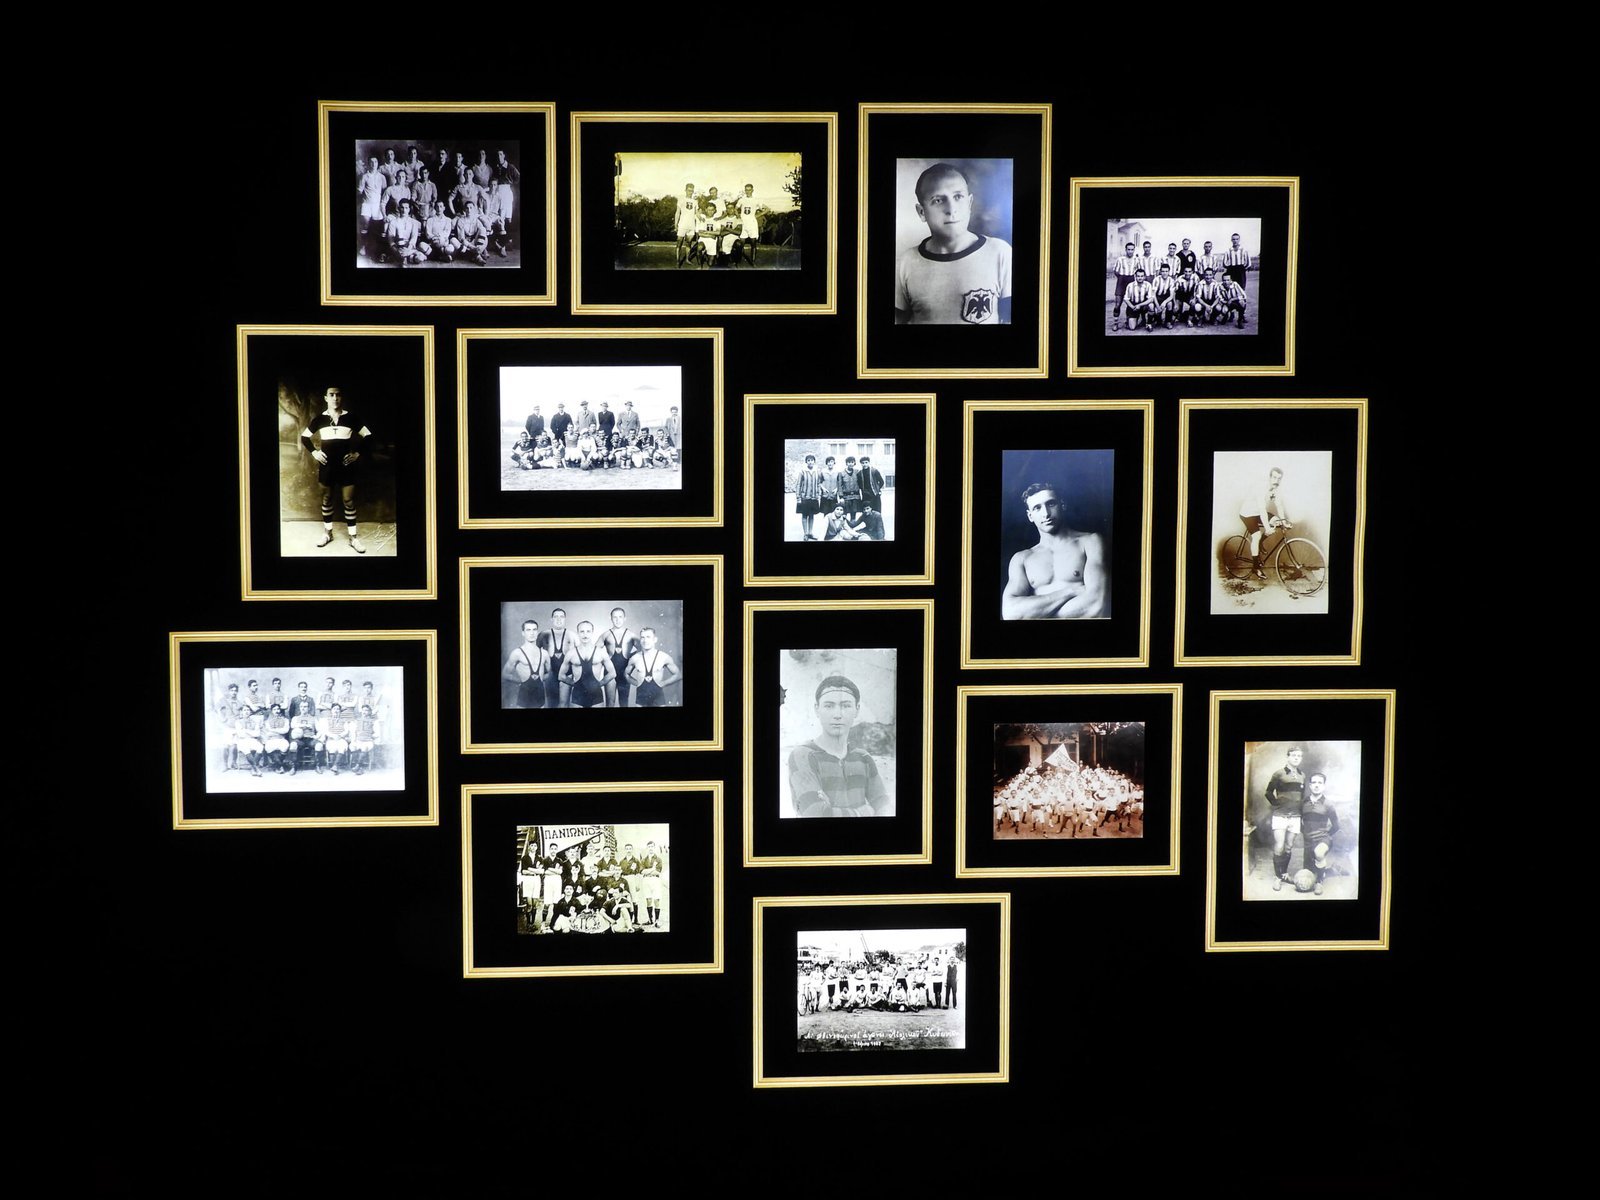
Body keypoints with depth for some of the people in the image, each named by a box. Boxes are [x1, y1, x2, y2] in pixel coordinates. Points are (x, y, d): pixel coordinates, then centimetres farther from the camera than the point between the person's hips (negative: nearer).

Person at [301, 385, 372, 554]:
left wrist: (358, 453, -4)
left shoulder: (351, 417, -4)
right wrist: (314, 452, 0)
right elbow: (304, 437, 12)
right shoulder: (320, 419, 0)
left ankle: (353, 537, 7)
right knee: (327, 499, 12)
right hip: (327, 465, 2)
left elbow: (367, 435, 3)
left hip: (346, 465, -2)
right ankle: (328, 533, 26)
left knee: (349, 501, 1)